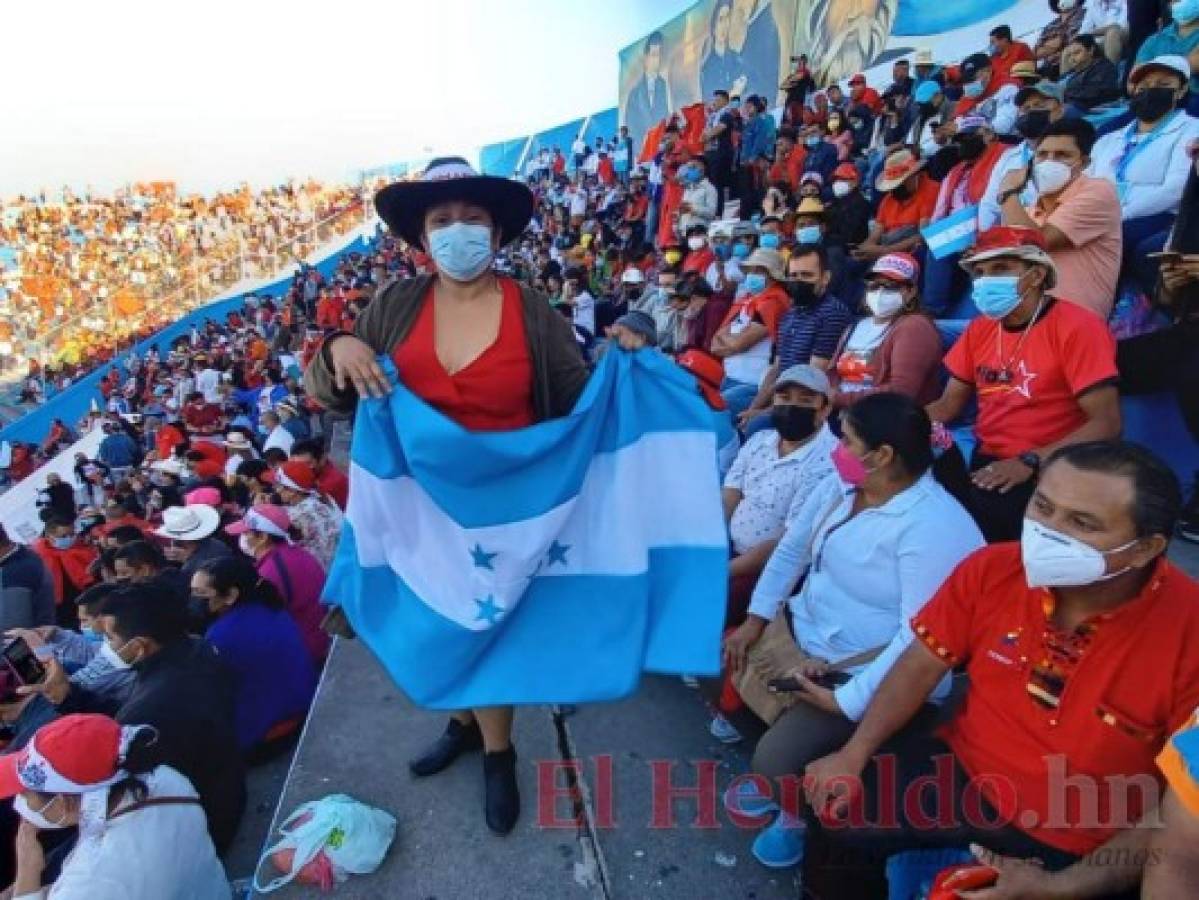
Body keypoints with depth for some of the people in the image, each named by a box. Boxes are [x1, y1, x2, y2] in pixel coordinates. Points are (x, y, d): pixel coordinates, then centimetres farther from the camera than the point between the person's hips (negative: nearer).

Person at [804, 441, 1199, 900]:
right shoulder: (993, 568, -14)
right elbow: (922, 665, -2)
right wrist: (854, 754, -12)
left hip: (1075, 844, -2)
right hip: (964, 771, 3)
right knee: (830, 804, -4)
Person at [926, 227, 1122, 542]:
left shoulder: (1076, 327, -9)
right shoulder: (979, 328, 11)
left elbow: (1106, 424, -14)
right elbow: (947, 406, 13)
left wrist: (1029, 462, -24)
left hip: (1044, 475, -6)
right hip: (984, 465, 6)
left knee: (985, 508, -34)